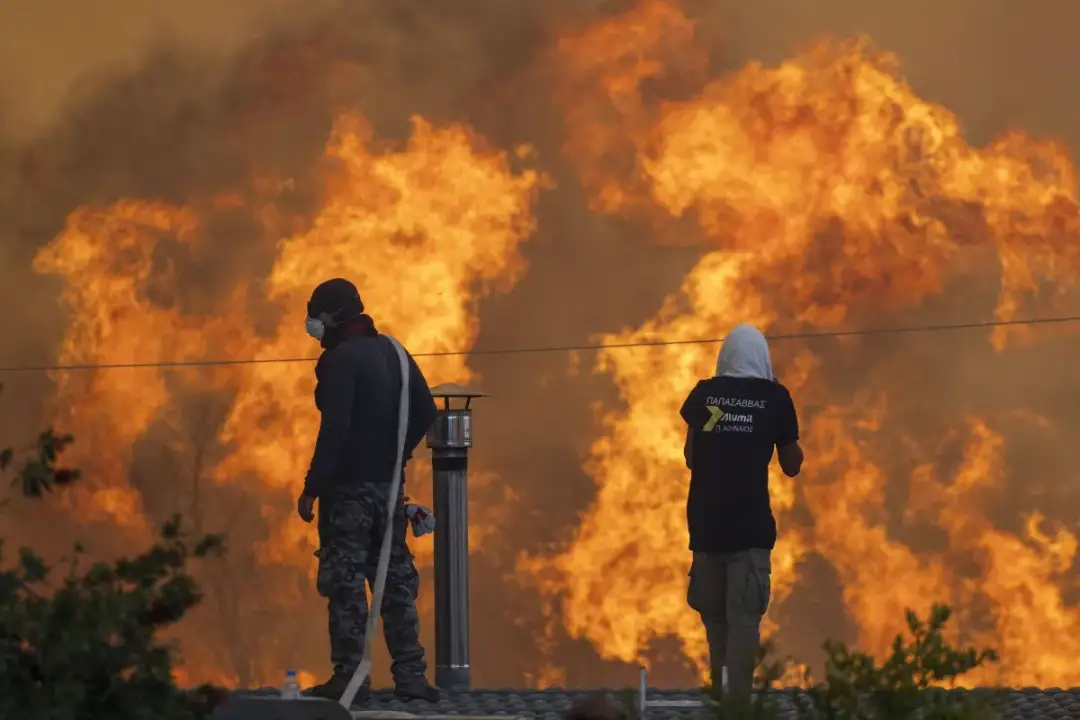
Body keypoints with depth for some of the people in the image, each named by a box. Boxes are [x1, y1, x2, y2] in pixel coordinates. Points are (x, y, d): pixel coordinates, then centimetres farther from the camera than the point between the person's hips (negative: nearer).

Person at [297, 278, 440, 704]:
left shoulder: (341, 360, -14)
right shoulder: (391, 353, 10)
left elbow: (334, 429, -20)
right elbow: (426, 412, 12)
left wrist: (311, 489, -17)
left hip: (349, 488, -8)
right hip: (390, 486, 8)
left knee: (345, 583, -3)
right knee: (396, 580, 10)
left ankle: (349, 676, -4)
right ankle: (410, 675, 9)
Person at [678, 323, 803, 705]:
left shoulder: (702, 394, 5)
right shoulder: (774, 397, 0)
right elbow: (792, 466, 9)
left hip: (706, 522, 3)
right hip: (750, 524, -3)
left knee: (714, 614, 15)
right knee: (744, 616, -4)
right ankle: (736, 701, -12)